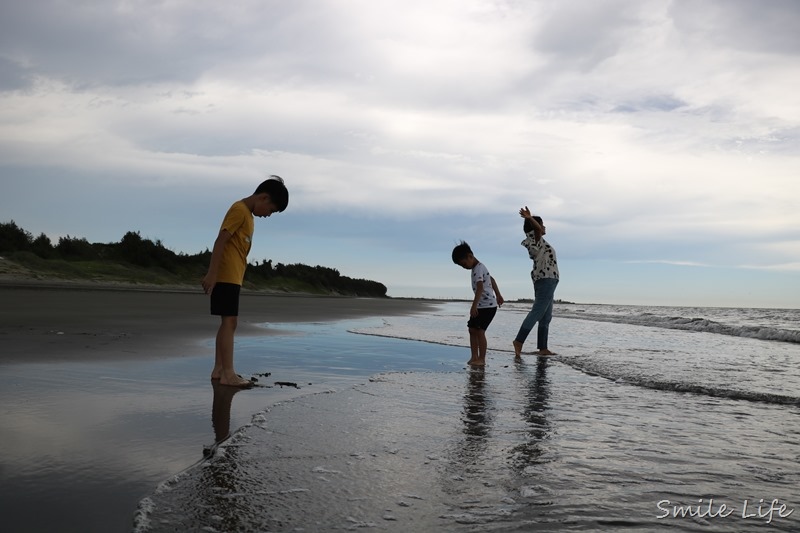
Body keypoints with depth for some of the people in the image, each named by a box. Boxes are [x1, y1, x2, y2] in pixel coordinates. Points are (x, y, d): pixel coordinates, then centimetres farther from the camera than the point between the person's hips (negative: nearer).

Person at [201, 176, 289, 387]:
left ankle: (219, 369, 16)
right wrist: (212, 273, -24)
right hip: (227, 276, -10)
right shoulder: (240, 209, -11)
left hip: (232, 277, 10)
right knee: (230, 322, -11)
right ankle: (228, 374, -10)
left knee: (228, 323, 11)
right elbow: (220, 241, -19)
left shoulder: (247, 214, 19)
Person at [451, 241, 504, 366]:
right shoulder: (479, 267, 15)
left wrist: (474, 305, -38)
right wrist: (498, 295, 36)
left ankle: (482, 359, -4)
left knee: (479, 331, -11)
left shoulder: (478, 269, -17)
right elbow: (492, 280, 28)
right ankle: (474, 357, 11)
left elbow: (480, 288, -30)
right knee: (472, 329, 7)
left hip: (488, 305, -10)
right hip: (481, 305, 10)